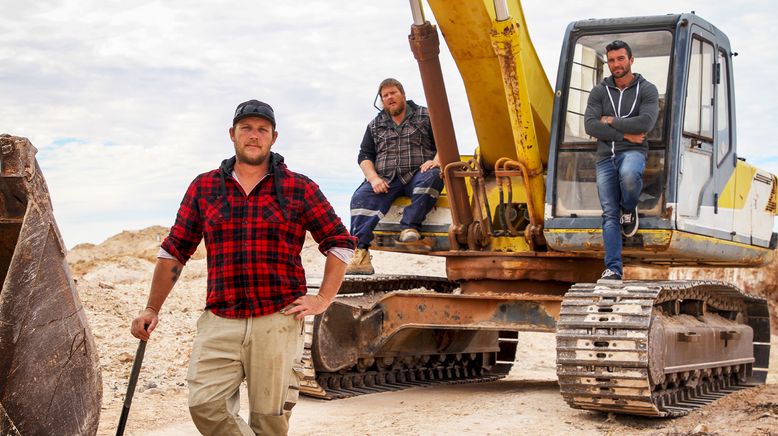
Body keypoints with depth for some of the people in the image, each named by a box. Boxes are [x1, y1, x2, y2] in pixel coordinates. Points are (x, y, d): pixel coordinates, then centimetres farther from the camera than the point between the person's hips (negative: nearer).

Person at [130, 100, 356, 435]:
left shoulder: (299, 189, 5)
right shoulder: (204, 187, 10)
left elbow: (340, 243, 9)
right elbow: (175, 250, 14)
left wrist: (323, 299, 0)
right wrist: (152, 309, 10)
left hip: (278, 322, -2)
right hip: (219, 322, 2)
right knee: (204, 405, -14)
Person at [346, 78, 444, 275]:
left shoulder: (425, 116, 14)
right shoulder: (375, 125, 23)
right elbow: (364, 155, 16)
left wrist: (436, 161, -14)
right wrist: (374, 178, -4)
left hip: (417, 175, -2)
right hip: (385, 179, 2)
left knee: (432, 177, -37)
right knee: (361, 197, -27)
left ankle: (409, 228, -40)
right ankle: (360, 253, -41)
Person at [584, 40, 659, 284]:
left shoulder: (647, 90, 3)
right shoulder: (599, 92, 9)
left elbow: (645, 123, -15)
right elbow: (590, 126, -5)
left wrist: (611, 121, -7)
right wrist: (625, 135, -11)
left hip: (633, 152, -3)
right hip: (605, 157, 3)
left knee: (629, 176, -39)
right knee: (609, 214, -6)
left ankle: (629, 210, -6)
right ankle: (613, 270, -6)